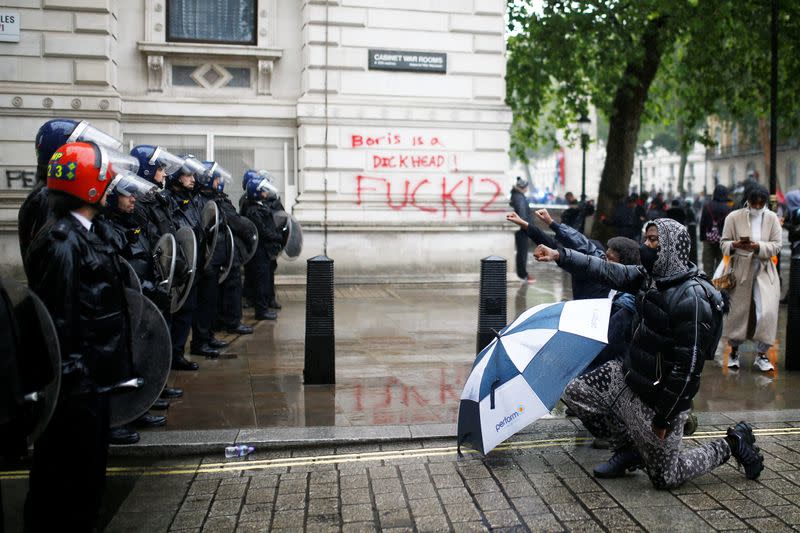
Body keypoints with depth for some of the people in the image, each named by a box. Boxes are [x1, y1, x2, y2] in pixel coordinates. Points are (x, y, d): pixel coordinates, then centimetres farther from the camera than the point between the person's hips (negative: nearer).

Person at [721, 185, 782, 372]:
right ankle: (734, 351, 25)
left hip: (765, 270, 1)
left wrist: (758, 247, -20)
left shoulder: (772, 218, 2)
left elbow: (776, 245, -2)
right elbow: (724, 242, 0)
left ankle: (761, 355, 6)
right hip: (741, 270, -1)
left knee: (767, 311, -7)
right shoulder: (733, 217, -2)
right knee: (738, 311, 6)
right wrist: (735, 245, -22)